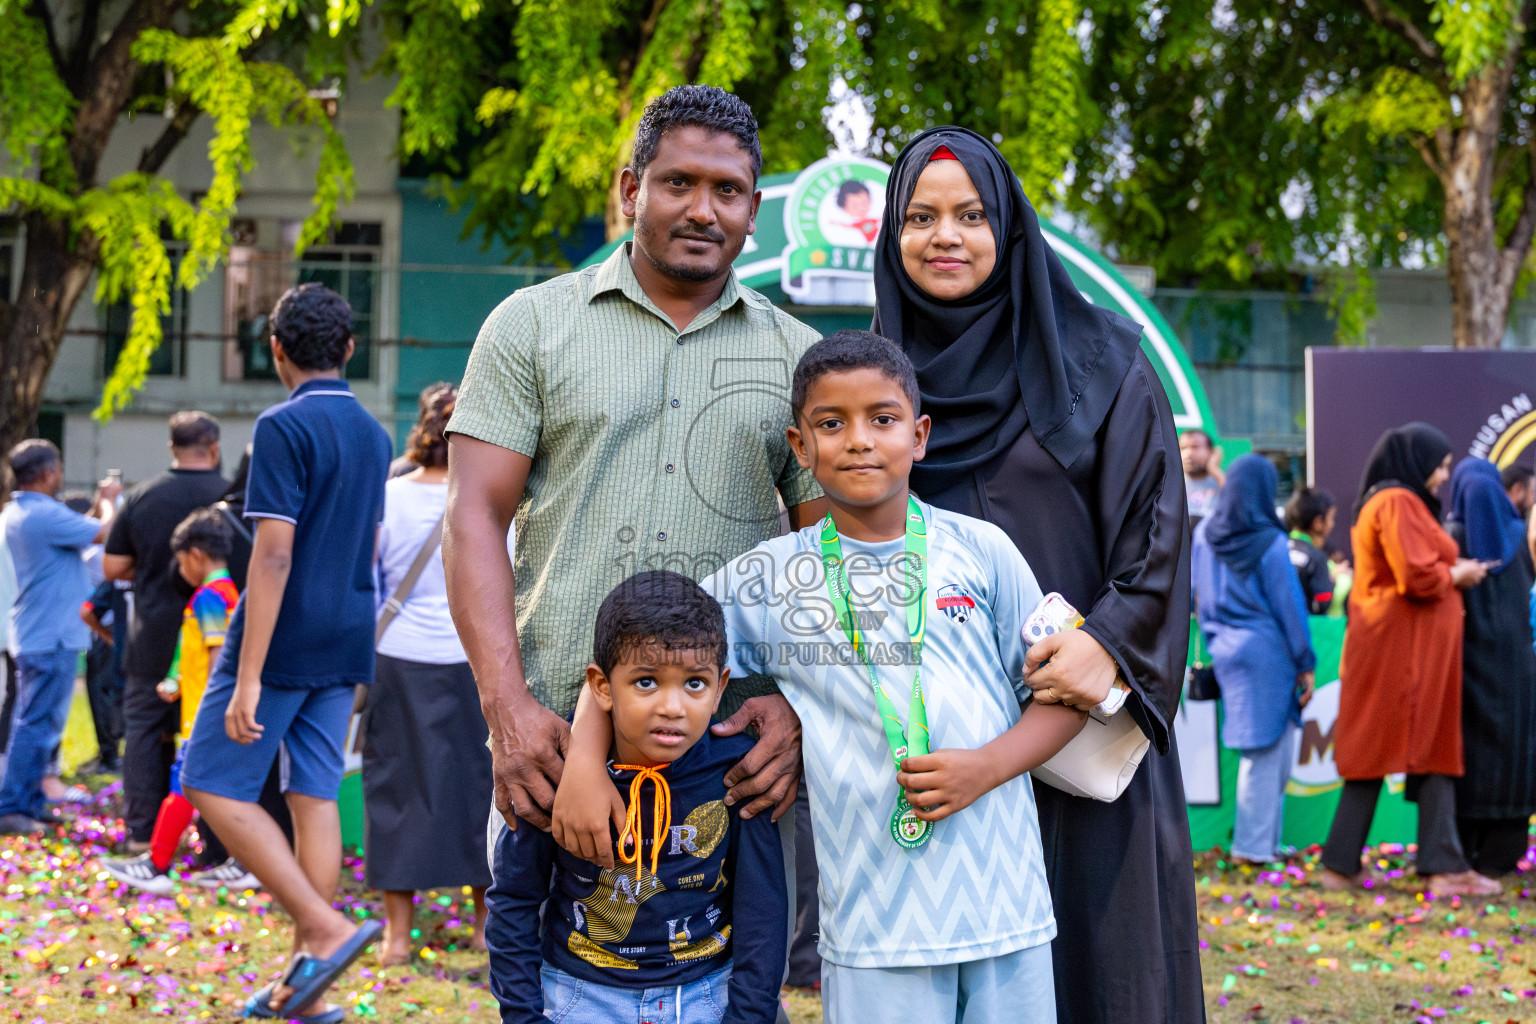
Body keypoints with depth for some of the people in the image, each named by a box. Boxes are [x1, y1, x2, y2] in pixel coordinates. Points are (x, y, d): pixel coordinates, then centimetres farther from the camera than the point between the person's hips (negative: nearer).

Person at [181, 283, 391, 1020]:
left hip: (284, 641, -8)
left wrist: (247, 676, -21)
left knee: (213, 785, 0)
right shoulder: (374, 435, 11)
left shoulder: (284, 427, -14)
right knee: (315, 797, 8)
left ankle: (326, 930, -10)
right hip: (344, 647, 8)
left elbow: (274, 555, -20)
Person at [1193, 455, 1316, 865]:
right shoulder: (1269, 543, -15)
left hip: (1225, 649, 7)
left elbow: (1198, 595, 12)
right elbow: (1289, 605, -10)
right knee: (1266, 750, 1)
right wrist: (1305, 664, -4)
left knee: (1265, 751, 16)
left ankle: (1259, 839, 18)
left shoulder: (1204, 534, 3)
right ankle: (1254, 846, 5)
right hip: (1266, 651, -7)